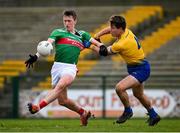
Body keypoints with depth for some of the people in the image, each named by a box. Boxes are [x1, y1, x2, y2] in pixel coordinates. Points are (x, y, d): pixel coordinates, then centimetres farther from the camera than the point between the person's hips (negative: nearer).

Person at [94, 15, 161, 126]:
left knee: (120, 88, -25)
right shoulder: (127, 31, -7)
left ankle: (128, 111, -2)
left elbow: (104, 52, -15)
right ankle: (153, 115, 44)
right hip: (136, 68, 10)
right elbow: (108, 30, 12)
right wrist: (96, 37, 1)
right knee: (138, 94, 26)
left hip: (140, 69, -10)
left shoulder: (122, 44, -31)